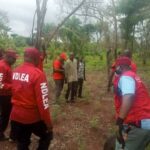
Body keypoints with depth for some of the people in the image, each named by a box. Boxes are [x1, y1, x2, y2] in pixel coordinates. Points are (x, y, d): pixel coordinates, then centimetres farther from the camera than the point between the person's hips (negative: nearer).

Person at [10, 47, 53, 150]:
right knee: (47, 135, 22)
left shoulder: (15, 72, -1)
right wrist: (49, 123, -13)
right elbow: (42, 101, -21)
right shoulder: (37, 74, -20)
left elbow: (15, 92, 9)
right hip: (33, 117, -6)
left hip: (16, 116, 6)